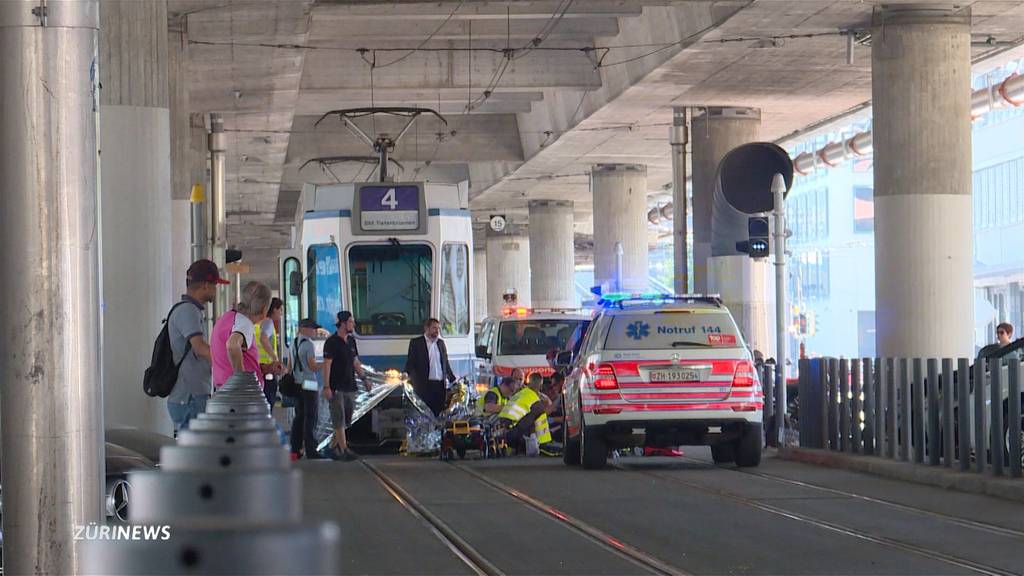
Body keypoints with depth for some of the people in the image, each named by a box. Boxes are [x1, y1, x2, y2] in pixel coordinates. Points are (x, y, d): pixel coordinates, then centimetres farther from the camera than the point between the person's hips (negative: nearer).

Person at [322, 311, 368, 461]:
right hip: (336, 388, -8)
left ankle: (333, 448, 18)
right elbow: (326, 365, -12)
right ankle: (344, 451, -10)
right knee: (339, 421, -7)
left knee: (346, 421, 9)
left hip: (350, 387, 8)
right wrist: (326, 386, -18)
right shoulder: (332, 342, -9)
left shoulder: (351, 341, 14)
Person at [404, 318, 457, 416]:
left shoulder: (441, 343, 18)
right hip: (424, 385, -5)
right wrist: (406, 374, -22)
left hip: (440, 385, 5)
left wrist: (453, 379, 20)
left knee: (438, 413, 3)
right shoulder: (416, 342, 3)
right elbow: (410, 362, -4)